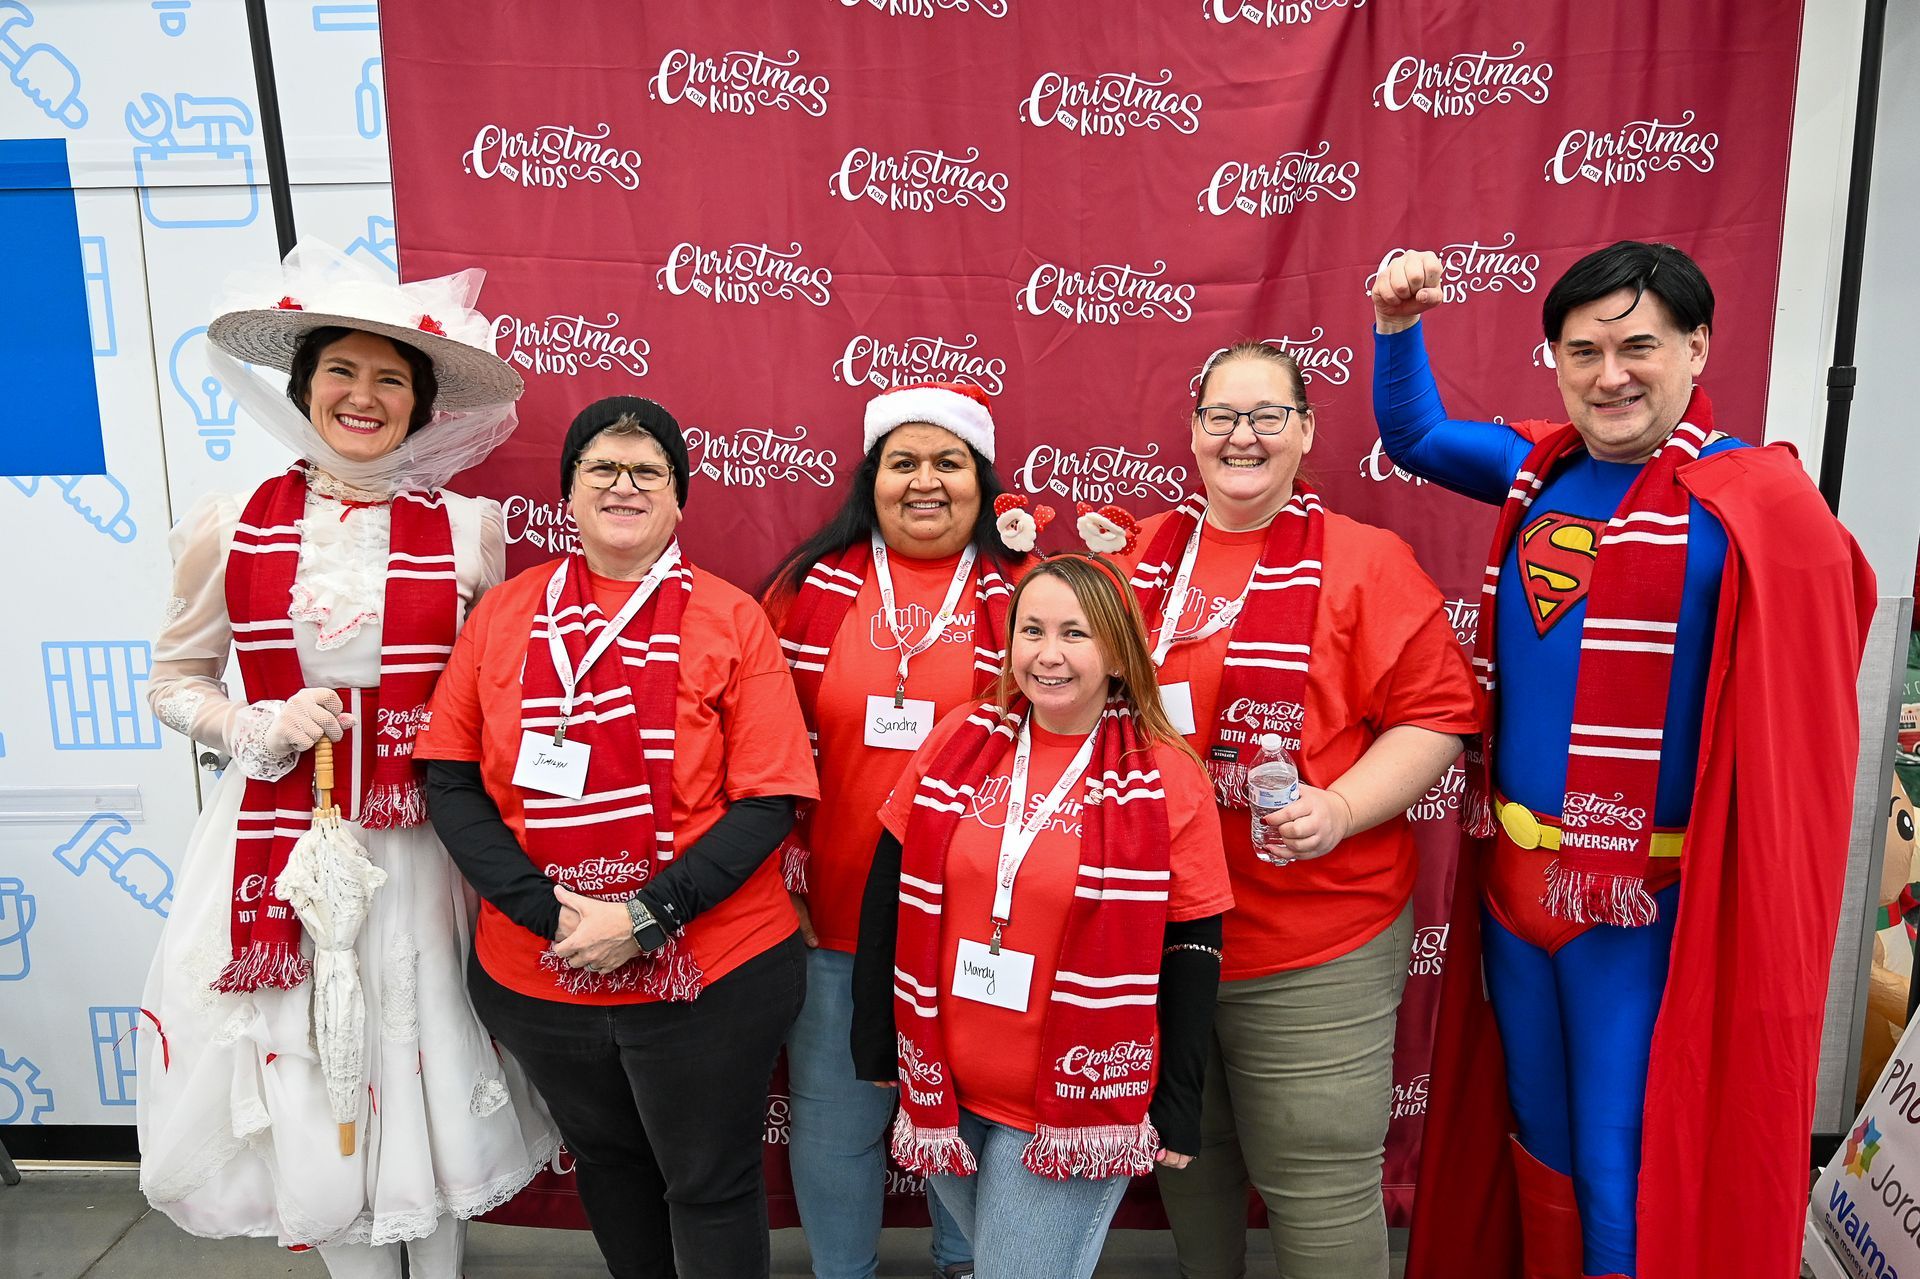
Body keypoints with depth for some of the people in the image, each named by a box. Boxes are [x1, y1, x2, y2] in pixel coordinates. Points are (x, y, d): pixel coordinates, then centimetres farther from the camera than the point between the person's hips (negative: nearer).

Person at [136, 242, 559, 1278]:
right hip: (278, 839, 1)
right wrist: (265, 730, -9)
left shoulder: (467, 531, -2)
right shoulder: (229, 528, -1)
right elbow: (175, 679, 8)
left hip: (423, 843, 0)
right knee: (309, 1070, 12)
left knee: (425, 1063, 12)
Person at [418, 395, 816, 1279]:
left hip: (709, 973, -3)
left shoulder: (729, 620, -8)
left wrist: (646, 918, -20)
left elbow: (767, 802, -11)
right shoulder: (504, 614, 1)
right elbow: (450, 782, -1)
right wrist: (549, 912, -13)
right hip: (535, 970, 4)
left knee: (710, 1185, 13)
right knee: (604, 1159, 25)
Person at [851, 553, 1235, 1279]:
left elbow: (1191, 950, -7)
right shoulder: (960, 741, -4)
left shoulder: (1166, 780, -11)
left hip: (1076, 1106, -3)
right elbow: (891, 892, 2)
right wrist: (876, 1044, 4)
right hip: (943, 1087, 4)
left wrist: (1177, 1110, -5)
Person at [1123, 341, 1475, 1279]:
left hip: (1317, 951, -4)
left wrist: (1339, 808, -20)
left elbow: (1435, 716, -8)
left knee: (1318, 1187, 7)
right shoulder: (1138, 556, 7)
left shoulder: (1365, 562, -6)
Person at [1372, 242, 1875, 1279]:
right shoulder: (1541, 470, 4)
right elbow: (1411, 434, 20)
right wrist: (1396, 326, 5)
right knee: (1534, 1138, 21)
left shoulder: (1757, 504, -14)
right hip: (1515, 875, 6)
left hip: (1648, 903, -6)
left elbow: (1802, 739, -15)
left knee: (1626, 1173, 4)